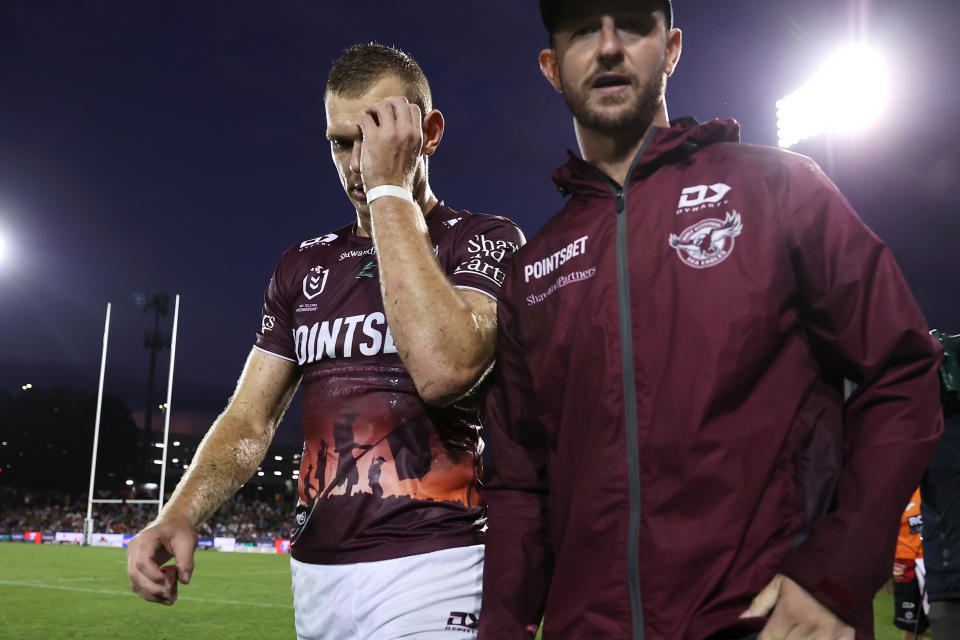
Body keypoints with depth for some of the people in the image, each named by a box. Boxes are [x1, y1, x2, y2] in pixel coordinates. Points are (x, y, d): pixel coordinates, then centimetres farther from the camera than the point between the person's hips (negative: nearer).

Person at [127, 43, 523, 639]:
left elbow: (444, 370, -26)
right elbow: (250, 422, 9)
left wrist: (391, 189, -18)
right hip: (316, 572, 5)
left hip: (429, 569, -5)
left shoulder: (486, 240, -5)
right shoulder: (305, 265, 12)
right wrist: (180, 515, -11)